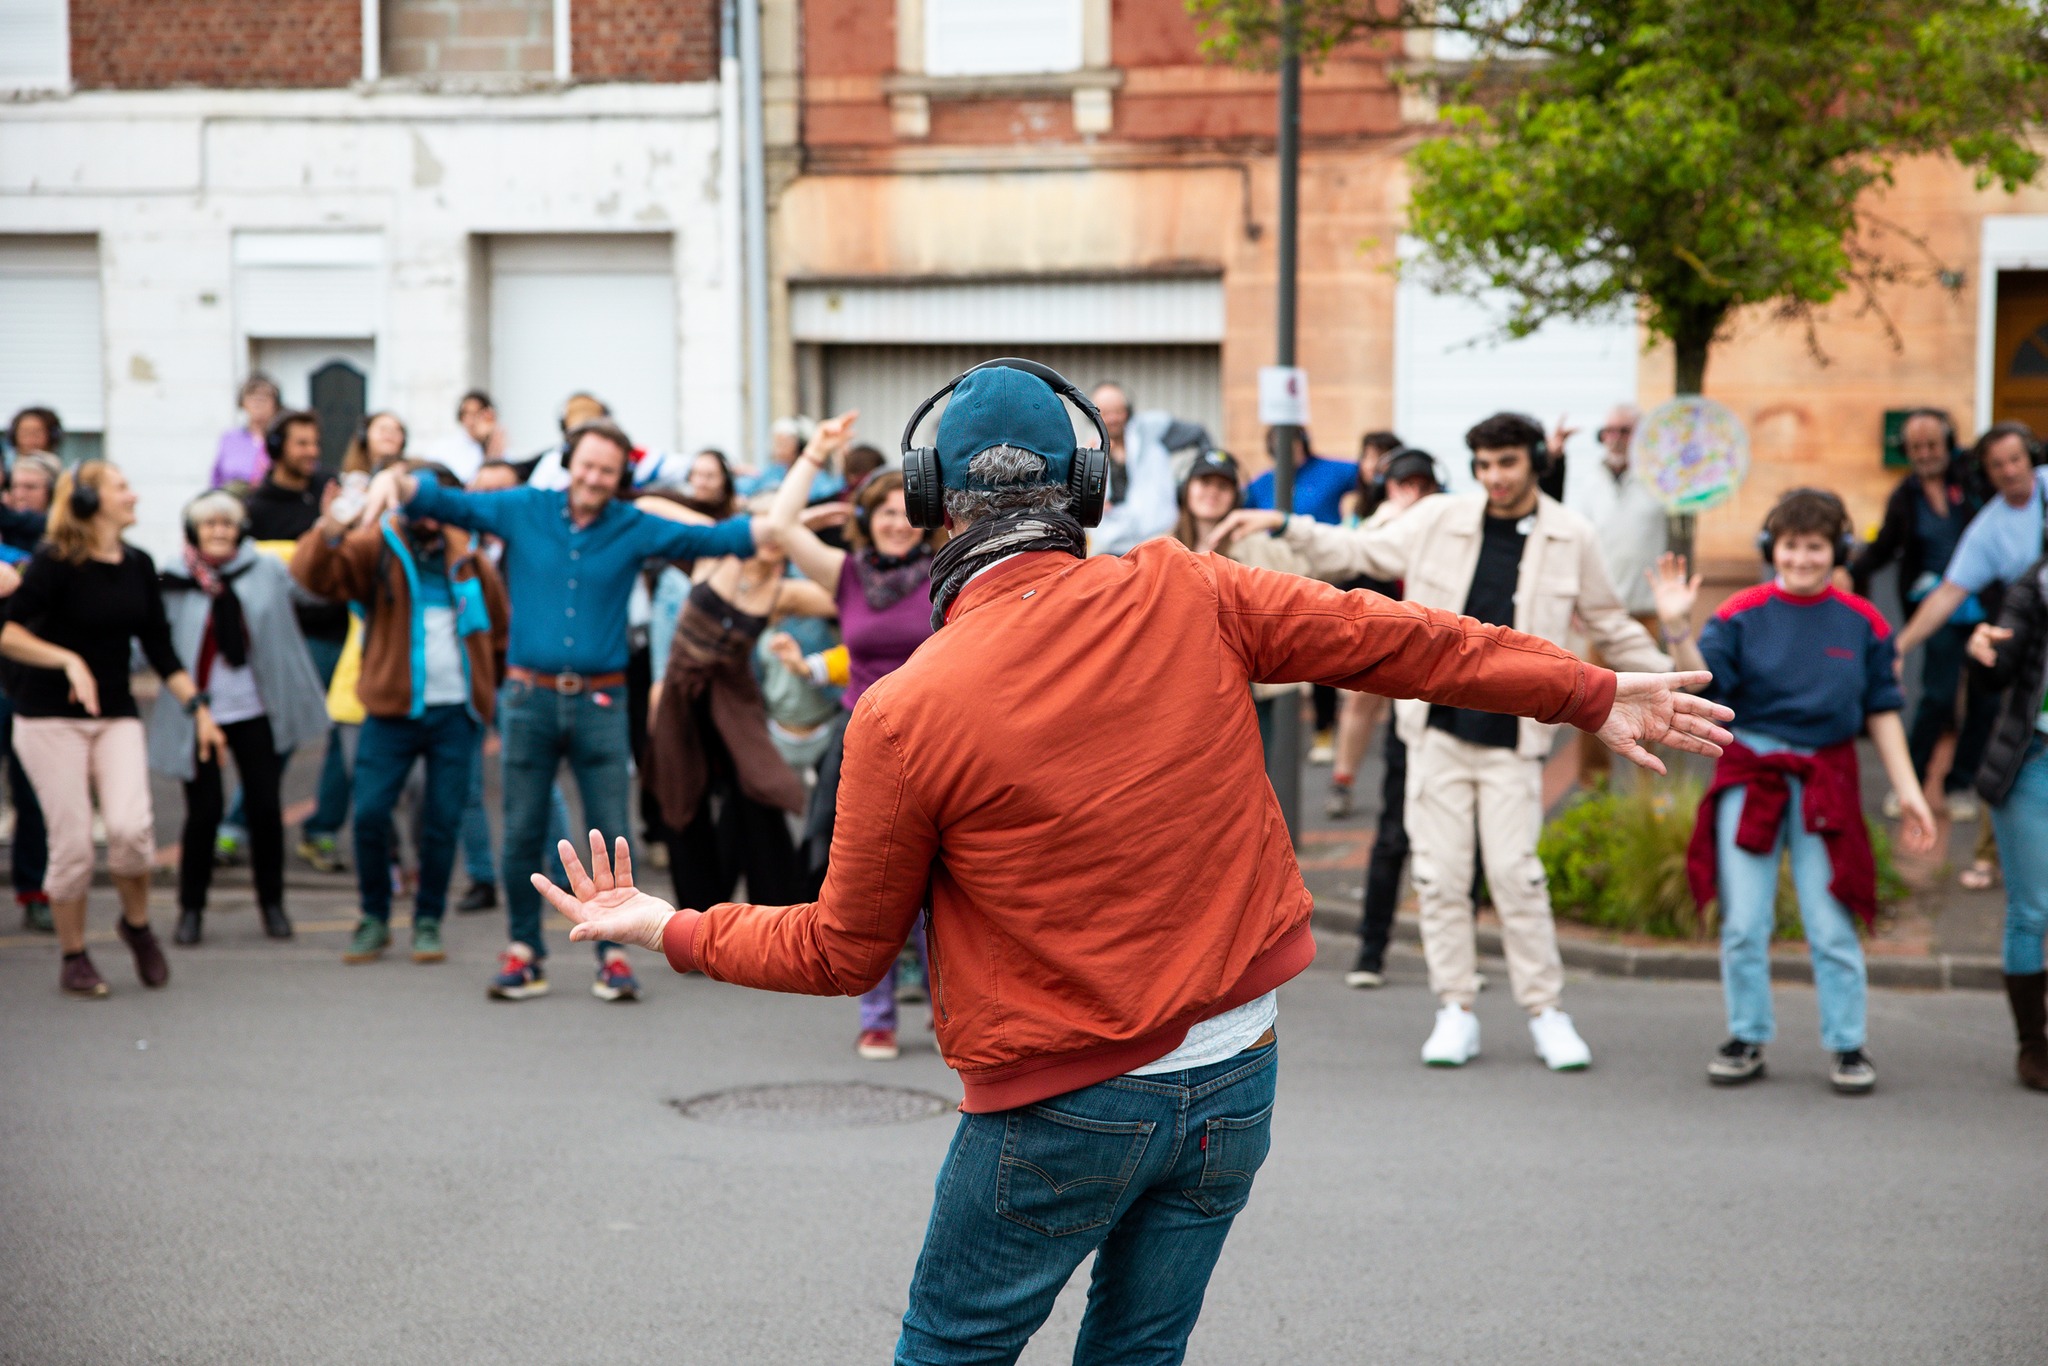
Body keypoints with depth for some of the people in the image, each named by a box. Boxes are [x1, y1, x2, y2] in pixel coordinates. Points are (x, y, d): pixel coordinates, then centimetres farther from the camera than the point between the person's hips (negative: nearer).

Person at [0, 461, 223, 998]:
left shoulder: (137, 566, 7)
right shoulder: (56, 564, -10)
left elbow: (160, 648, 12)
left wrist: (198, 707, 5)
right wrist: (68, 660, -28)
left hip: (116, 717, 4)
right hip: (50, 719, -4)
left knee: (130, 826, -17)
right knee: (72, 842, -5)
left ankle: (137, 924, 9)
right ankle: (74, 958, 13)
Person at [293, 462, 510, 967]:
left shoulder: (465, 555, 9)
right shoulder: (375, 546, -1)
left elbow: (498, 621, 21)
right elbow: (312, 572, -16)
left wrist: (492, 680, 15)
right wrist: (332, 529, -35)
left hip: (456, 712, 2)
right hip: (393, 710, -2)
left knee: (443, 820, 3)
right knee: (370, 813, -7)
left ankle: (428, 922, 16)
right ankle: (375, 919, 11)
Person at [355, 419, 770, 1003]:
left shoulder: (635, 529, 3)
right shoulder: (522, 511, 4)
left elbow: (709, 539, -3)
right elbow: (448, 502, 4)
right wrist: (396, 481, -15)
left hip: (600, 701, 0)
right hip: (531, 696, 0)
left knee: (610, 834, -1)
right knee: (522, 833, 5)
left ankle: (614, 953, 9)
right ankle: (523, 952, 16)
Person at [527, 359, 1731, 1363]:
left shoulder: (908, 712, -13)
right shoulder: (1181, 598, -6)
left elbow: (842, 952, -3)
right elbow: (1389, 637, 4)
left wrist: (673, 928, 13)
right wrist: (1591, 693, 16)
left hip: (1064, 1113, -4)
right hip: (1237, 1076, 4)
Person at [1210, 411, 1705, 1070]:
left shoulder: (1571, 538, 3)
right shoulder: (1440, 521, 3)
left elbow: (1609, 626, 15)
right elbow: (1357, 552, 12)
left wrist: (1671, 652, 4)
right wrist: (1283, 526, 3)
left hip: (1513, 739, -1)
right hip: (1438, 728, 2)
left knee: (1516, 874, -6)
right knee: (1441, 874, 1)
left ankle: (1547, 1014, 7)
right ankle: (1456, 1012, 12)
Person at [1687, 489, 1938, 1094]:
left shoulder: (1862, 622, 3)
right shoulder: (1742, 614, -2)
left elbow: (1881, 710, 9)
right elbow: (1700, 686, -10)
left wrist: (1908, 789, 6)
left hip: (1826, 782, 0)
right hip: (1749, 776, 0)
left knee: (1831, 925, 1)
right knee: (1743, 924, 4)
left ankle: (1846, 1046, 13)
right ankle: (1747, 1039, 17)